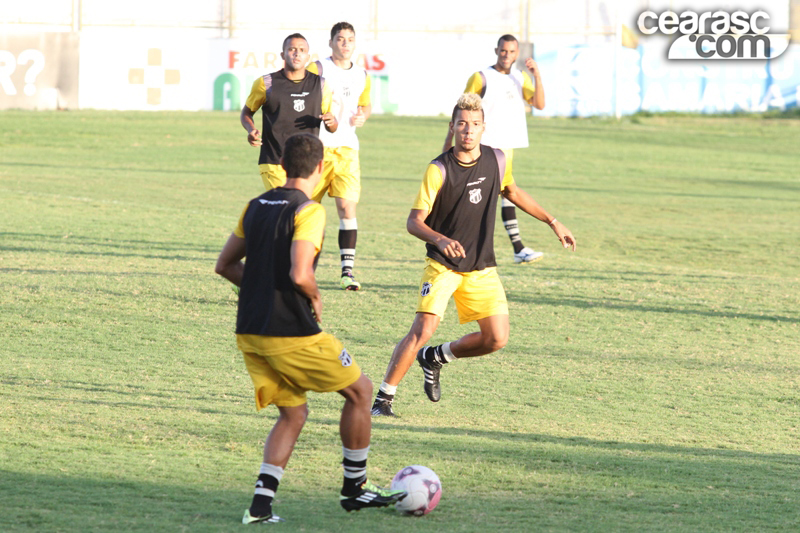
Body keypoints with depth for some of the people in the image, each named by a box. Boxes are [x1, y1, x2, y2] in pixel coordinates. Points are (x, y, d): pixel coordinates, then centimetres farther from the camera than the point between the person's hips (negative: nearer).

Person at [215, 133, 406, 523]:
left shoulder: (256, 207, 10)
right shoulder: (308, 212, -13)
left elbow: (225, 265, 15)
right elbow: (300, 274, -24)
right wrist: (315, 299, -4)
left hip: (251, 332, 7)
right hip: (291, 332, -7)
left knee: (293, 414, 17)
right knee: (359, 391, 12)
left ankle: (261, 503, 0)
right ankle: (354, 488, 20)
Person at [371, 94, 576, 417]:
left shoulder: (497, 160, -2)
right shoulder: (439, 170, -16)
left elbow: (511, 192, 20)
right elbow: (414, 221, -16)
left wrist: (553, 222, 22)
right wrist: (440, 240, -37)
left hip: (482, 268, 5)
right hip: (442, 265, -5)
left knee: (496, 339, -3)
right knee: (423, 329, -20)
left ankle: (435, 358, 23)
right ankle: (383, 398, -10)